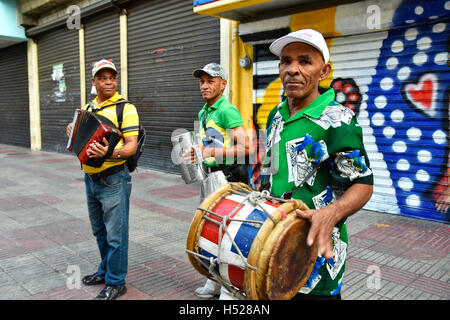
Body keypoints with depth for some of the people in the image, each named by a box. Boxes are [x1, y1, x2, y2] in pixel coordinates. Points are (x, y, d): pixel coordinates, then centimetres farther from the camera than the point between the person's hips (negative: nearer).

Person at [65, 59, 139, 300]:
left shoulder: (126, 109, -8)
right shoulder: (88, 107, 14)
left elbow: (132, 145, -16)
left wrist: (111, 153, -34)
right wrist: (74, 133, 3)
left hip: (113, 180, -7)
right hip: (90, 179, 7)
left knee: (115, 233, 1)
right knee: (100, 231, 20)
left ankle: (115, 282, 15)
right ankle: (105, 270, 37)